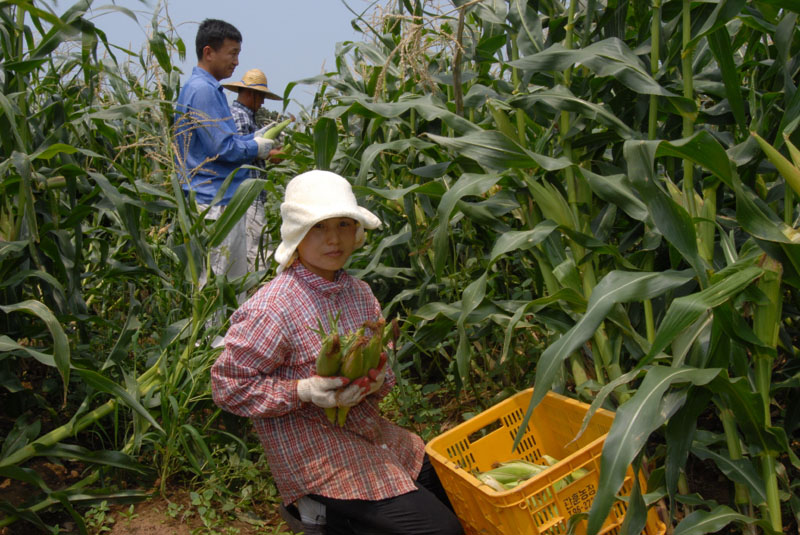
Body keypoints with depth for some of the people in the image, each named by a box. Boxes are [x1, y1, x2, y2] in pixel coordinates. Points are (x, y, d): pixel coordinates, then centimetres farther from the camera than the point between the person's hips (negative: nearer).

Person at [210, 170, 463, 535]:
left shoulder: (359, 293, 4)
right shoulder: (270, 309, -19)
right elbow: (228, 386, -15)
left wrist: (376, 380, -10)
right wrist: (304, 392, -25)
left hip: (372, 433, 8)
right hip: (317, 459, -8)